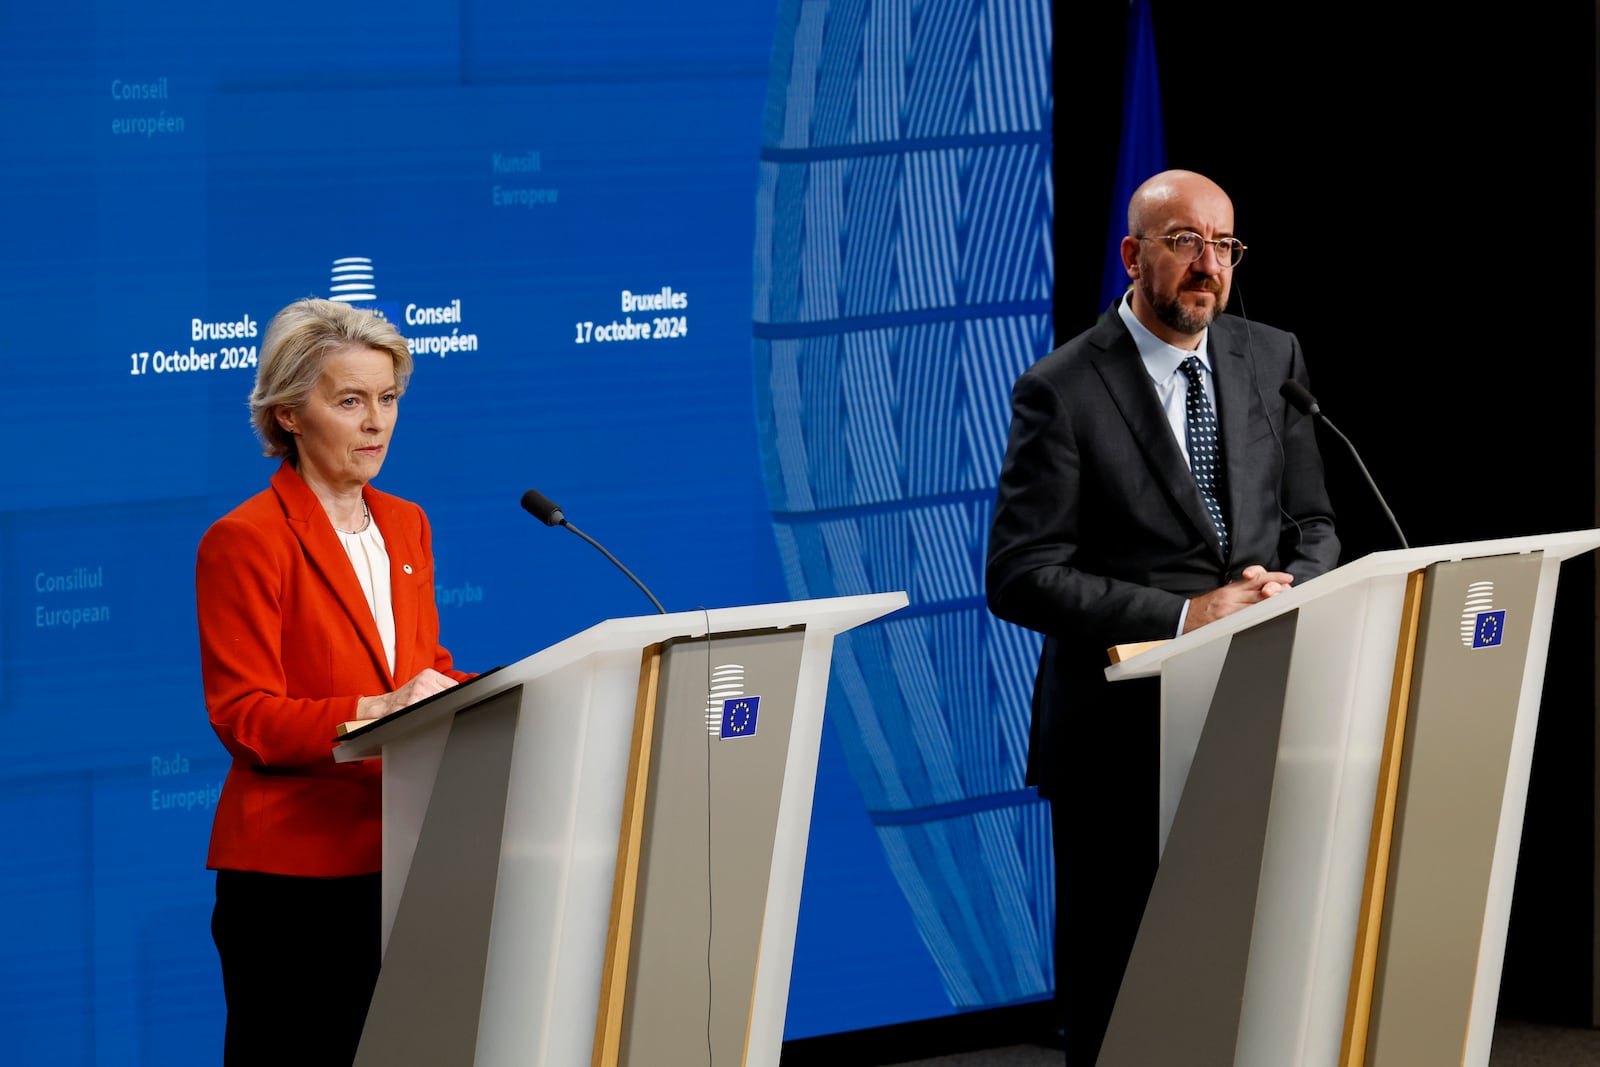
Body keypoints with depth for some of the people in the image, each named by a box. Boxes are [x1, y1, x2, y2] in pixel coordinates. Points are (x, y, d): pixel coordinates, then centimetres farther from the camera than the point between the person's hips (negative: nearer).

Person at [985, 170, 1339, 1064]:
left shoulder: (1274, 360, 9)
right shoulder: (1062, 391, -7)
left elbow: (1314, 525, 14)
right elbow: (1019, 576, -12)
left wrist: (1288, 589, -10)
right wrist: (1182, 615, -19)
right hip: (1122, 740, -4)